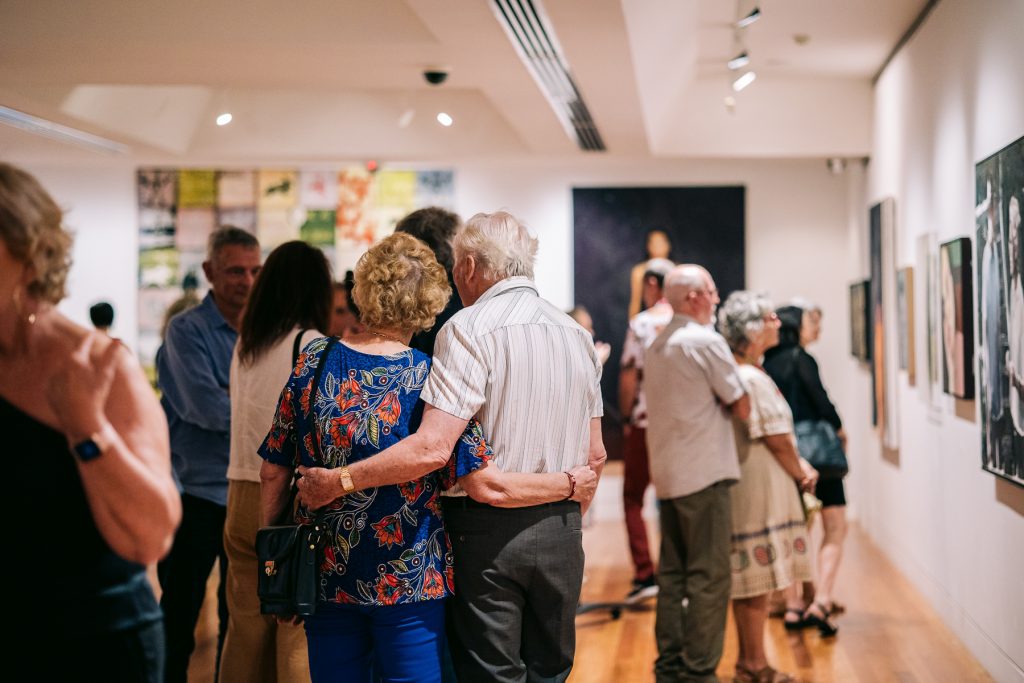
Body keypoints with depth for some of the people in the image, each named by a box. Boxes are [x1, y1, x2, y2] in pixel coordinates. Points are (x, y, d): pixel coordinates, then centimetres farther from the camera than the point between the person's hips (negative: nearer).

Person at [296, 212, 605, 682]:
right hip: (562, 537, 6)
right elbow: (594, 458, 12)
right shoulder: (577, 335, 8)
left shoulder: (469, 329, -12)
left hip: (487, 534, -6)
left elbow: (432, 449, -22)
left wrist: (339, 481, -14)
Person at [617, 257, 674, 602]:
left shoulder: (641, 323, -7)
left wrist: (626, 416, 2)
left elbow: (629, 375, -9)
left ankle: (645, 575, 0)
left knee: (633, 498, 9)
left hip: (646, 422, -3)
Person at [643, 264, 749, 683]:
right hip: (704, 473, -8)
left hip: (667, 474, 8)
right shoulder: (706, 341, -11)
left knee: (672, 572, 11)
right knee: (709, 575, -3)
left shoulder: (656, 346, 14)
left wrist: (715, 400, 10)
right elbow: (741, 406, -7)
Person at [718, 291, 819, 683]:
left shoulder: (737, 373, 13)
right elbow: (776, 440, -17)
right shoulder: (753, 379, -18)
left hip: (748, 489, 10)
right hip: (760, 489, -10)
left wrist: (800, 465, 4)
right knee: (756, 581, -2)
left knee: (747, 583, 15)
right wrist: (800, 474, 0)